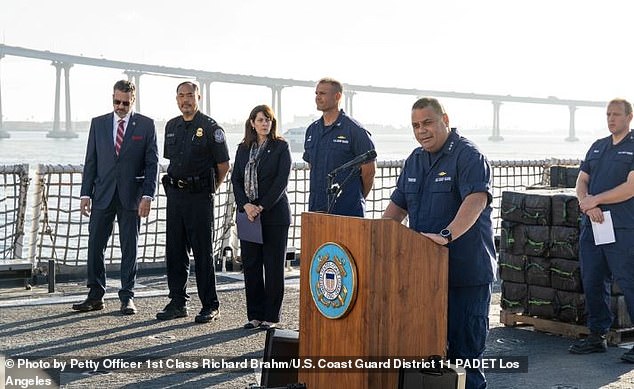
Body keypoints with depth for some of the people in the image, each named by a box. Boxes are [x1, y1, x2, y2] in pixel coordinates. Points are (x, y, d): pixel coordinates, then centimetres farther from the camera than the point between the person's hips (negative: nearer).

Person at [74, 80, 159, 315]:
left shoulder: (146, 125, 1)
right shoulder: (98, 124, 8)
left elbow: (152, 163, -1)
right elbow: (90, 161, 9)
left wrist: (148, 196, -11)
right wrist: (86, 193, 1)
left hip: (131, 196, -2)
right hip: (103, 195, 2)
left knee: (129, 248, 4)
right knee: (95, 245, 2)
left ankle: (127, 298, 11)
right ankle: (95, 296, 11)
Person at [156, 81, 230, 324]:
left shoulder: (210, 128, -6)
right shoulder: (171, 126, 13)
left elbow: (223, 165, -2)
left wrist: (209, 189, 6)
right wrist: (176, 184, 16)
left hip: (199, 196, -6)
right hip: (175, 194, 6)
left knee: (203, 252, -2)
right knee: (174, 251, 8)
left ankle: (210, 306, 5)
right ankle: (178, 302, 17)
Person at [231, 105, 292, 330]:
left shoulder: (281, 147, -1)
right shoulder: (243, 148, 12)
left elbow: (282, 181, -9)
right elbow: (236, 179, 7)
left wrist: (261, 207, -15)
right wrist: (245, 205, -9)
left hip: (274, 214, -4)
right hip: (248, 214, 4)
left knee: (273, 266, -1)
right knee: (250, 265, 5)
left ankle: (271, 317, 6)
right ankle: (255, 315, 14)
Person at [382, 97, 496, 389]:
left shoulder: (468, 156, -10)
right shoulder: (414, 160, 16)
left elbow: (476, 199, -25)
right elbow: (398, 204, 22)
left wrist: (447, 235, -37)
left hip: (465, 269, -8)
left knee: (464, 340, -3)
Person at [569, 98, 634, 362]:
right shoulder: (598, 147, 18)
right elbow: (582, 181, 13)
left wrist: (595, 200, -10)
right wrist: (588, 205, -7)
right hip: (592, 225, 7)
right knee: (592, 282, 9)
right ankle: (597, 336, 20)